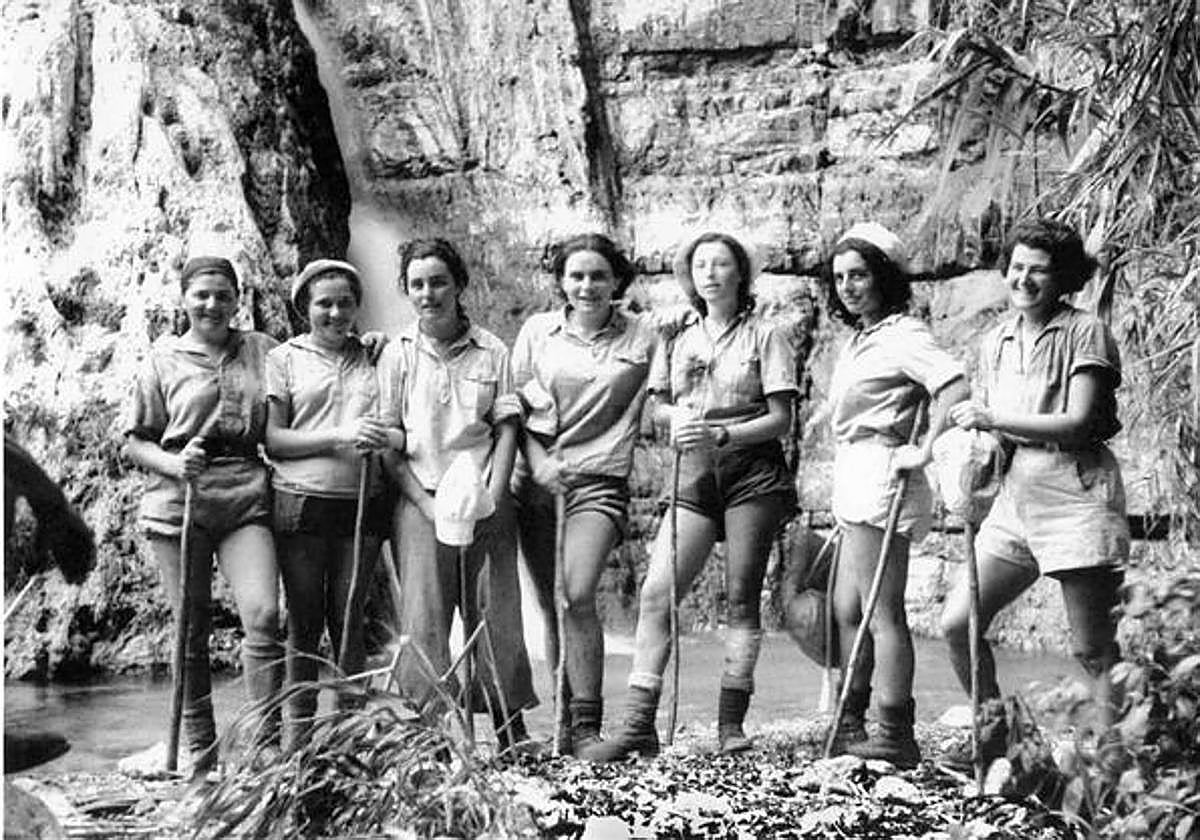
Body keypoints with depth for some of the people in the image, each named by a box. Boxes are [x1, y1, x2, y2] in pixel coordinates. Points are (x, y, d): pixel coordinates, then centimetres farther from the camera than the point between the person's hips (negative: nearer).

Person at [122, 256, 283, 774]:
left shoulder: (263, 351, 13)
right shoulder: (163, 361, 9)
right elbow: (135, 442, 8)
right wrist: (174, 464, -10)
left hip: (246, 497, 1)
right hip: (179, 499, 0)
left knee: (264, 614, -16)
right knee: (190, 629, 3)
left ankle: (270, 746, -10)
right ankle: (199, 753, 14)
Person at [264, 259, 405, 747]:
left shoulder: (375, 358, 12)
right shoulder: (285, 358, 6)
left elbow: (407, 430, 12)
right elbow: (272, 440, -1)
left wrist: (388, 437, -11)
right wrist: (340, 436, -13)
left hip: (363, 504, 2)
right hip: (301, 504, -1)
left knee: (348, 617, 5)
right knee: (305, 621, 3)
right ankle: (300, 733, 12)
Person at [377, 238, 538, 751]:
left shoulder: (492, 352, 8)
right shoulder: (397, 355, 5)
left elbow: (507, 428, 6)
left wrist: (491, 495, -7)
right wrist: (428, 505, -8)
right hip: (421, 503, -1)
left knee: (497, 615, 1)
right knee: (424, 622, -5)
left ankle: (512, 731, 10)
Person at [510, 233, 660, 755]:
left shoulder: (642, 339, 5)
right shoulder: (537, 332, 9)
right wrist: (538, 462, -6)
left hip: (599, 481, -3)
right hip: (537, 478, 3)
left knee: (578, 596, -19)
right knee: (550, 606, 5)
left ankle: (586, 726, -11)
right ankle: (563, 721, 16)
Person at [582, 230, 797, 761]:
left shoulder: (763, 336, 2)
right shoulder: (676, 338, 13)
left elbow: (781, 418, -3)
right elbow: (656, 408, 16)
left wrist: (721, 433, -16)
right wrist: (679, 418, -7)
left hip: (752, 473, -3)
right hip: (694, 475, 3)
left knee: (741, 596, -1)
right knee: (656, 592, -8)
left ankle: (731, 724, 8)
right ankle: (639, 725, -7)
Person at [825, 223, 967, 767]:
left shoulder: (902, 334, -10)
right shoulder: (859, 339, 18)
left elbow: (955, 386, -24)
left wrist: (924, 450, -23)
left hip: (880, 476, -10)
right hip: (853, 481, 10)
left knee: (882, 612, -7)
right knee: (847, 611, 13)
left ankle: (896, 738, -3)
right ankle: (850, 727, 22)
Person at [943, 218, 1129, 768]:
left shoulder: (1085, 333, -4)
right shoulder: (997, 340, 14)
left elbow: (1077, 422, -13)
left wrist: (994, 420, -17)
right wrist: (972, 434, -5)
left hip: (1075, 493, -6)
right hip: (1016, 493, 6)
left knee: (1093, 649, -3)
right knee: (957, 622, 2)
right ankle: (993, 734, 19)